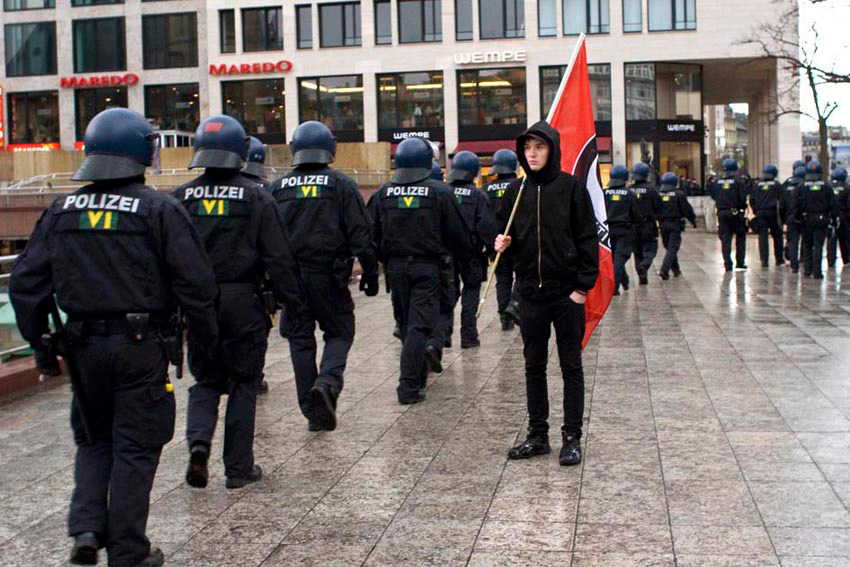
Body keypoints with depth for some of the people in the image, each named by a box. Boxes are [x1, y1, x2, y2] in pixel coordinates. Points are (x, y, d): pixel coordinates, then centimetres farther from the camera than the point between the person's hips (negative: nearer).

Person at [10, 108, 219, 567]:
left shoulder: (61, 211, 4)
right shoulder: (158, 210, -9)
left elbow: (25, 283, 6)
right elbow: (194, 280, -12)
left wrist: (40, 343, 14)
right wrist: (205, 335, 1)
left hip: (84, 343, 4)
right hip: (140, 344, -4)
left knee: (93, 439, 22)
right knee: (135, 447, 6)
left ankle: (86, 527, 9)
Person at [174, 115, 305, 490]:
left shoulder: (182, 198, 2)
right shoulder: (256, 198, -5)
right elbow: (278, 259, -7)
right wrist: (293, 304, 0)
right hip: (242, 302, -2)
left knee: (205, 381, 17)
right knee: (243, 384, 9)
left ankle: (199, 441, -7)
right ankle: (239, 468, 13)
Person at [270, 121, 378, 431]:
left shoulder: (279, 187, 7)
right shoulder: (341, 184, -3)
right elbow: (360, 234, -6)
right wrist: (370, 272, 0)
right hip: (328, 275, -3)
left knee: (300, 340, 10)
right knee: (339, 332, 11)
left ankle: (313, 411, 12)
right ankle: (328, 380, -16)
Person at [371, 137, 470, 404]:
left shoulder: (384, 193, 2)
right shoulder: (439, 191, -7)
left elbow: (373, 233, 7)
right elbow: (457, 232, -2)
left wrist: (382, 260, 20)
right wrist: (465, 257, 16)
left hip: (395, 266, 4)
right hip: (427, 266, -4)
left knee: (407, 323, 18)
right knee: (419, 324, -4)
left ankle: (417, 375, 31)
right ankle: (409, 386, -12)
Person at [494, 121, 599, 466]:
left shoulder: (571, 187, -5)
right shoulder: (517, 191, 7)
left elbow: (588, 239, -5)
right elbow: (506, 233, 17)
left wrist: (583, 285, -11)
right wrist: (503, 243, -7)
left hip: (567, 293, -4)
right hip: (531, 293, 4)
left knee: (571, 366, 5)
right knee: (533, 366, 11)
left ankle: (572, 437, 12)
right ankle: (538, 435, 21)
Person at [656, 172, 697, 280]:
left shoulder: (658, 194, 2)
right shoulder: (679, 194, -8)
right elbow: (687, 209, -3)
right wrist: (693, 220, 10)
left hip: (663, 225, 4)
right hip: (675, 225, -4)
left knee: (669, 247, 18)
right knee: (672, 248, -5)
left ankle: (676, 270, 28)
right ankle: (664, 270, -19)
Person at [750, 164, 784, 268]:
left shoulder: (757, 185, 8)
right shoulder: (777, 185, 1)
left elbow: (751, 200, 7)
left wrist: (756, 211, 17)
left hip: (760, 213, 2)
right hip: (773, 213, -1)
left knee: (762, 236, 0)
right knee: (777, 236, 10)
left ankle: (764, 259, -10)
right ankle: (779, 259, 16)